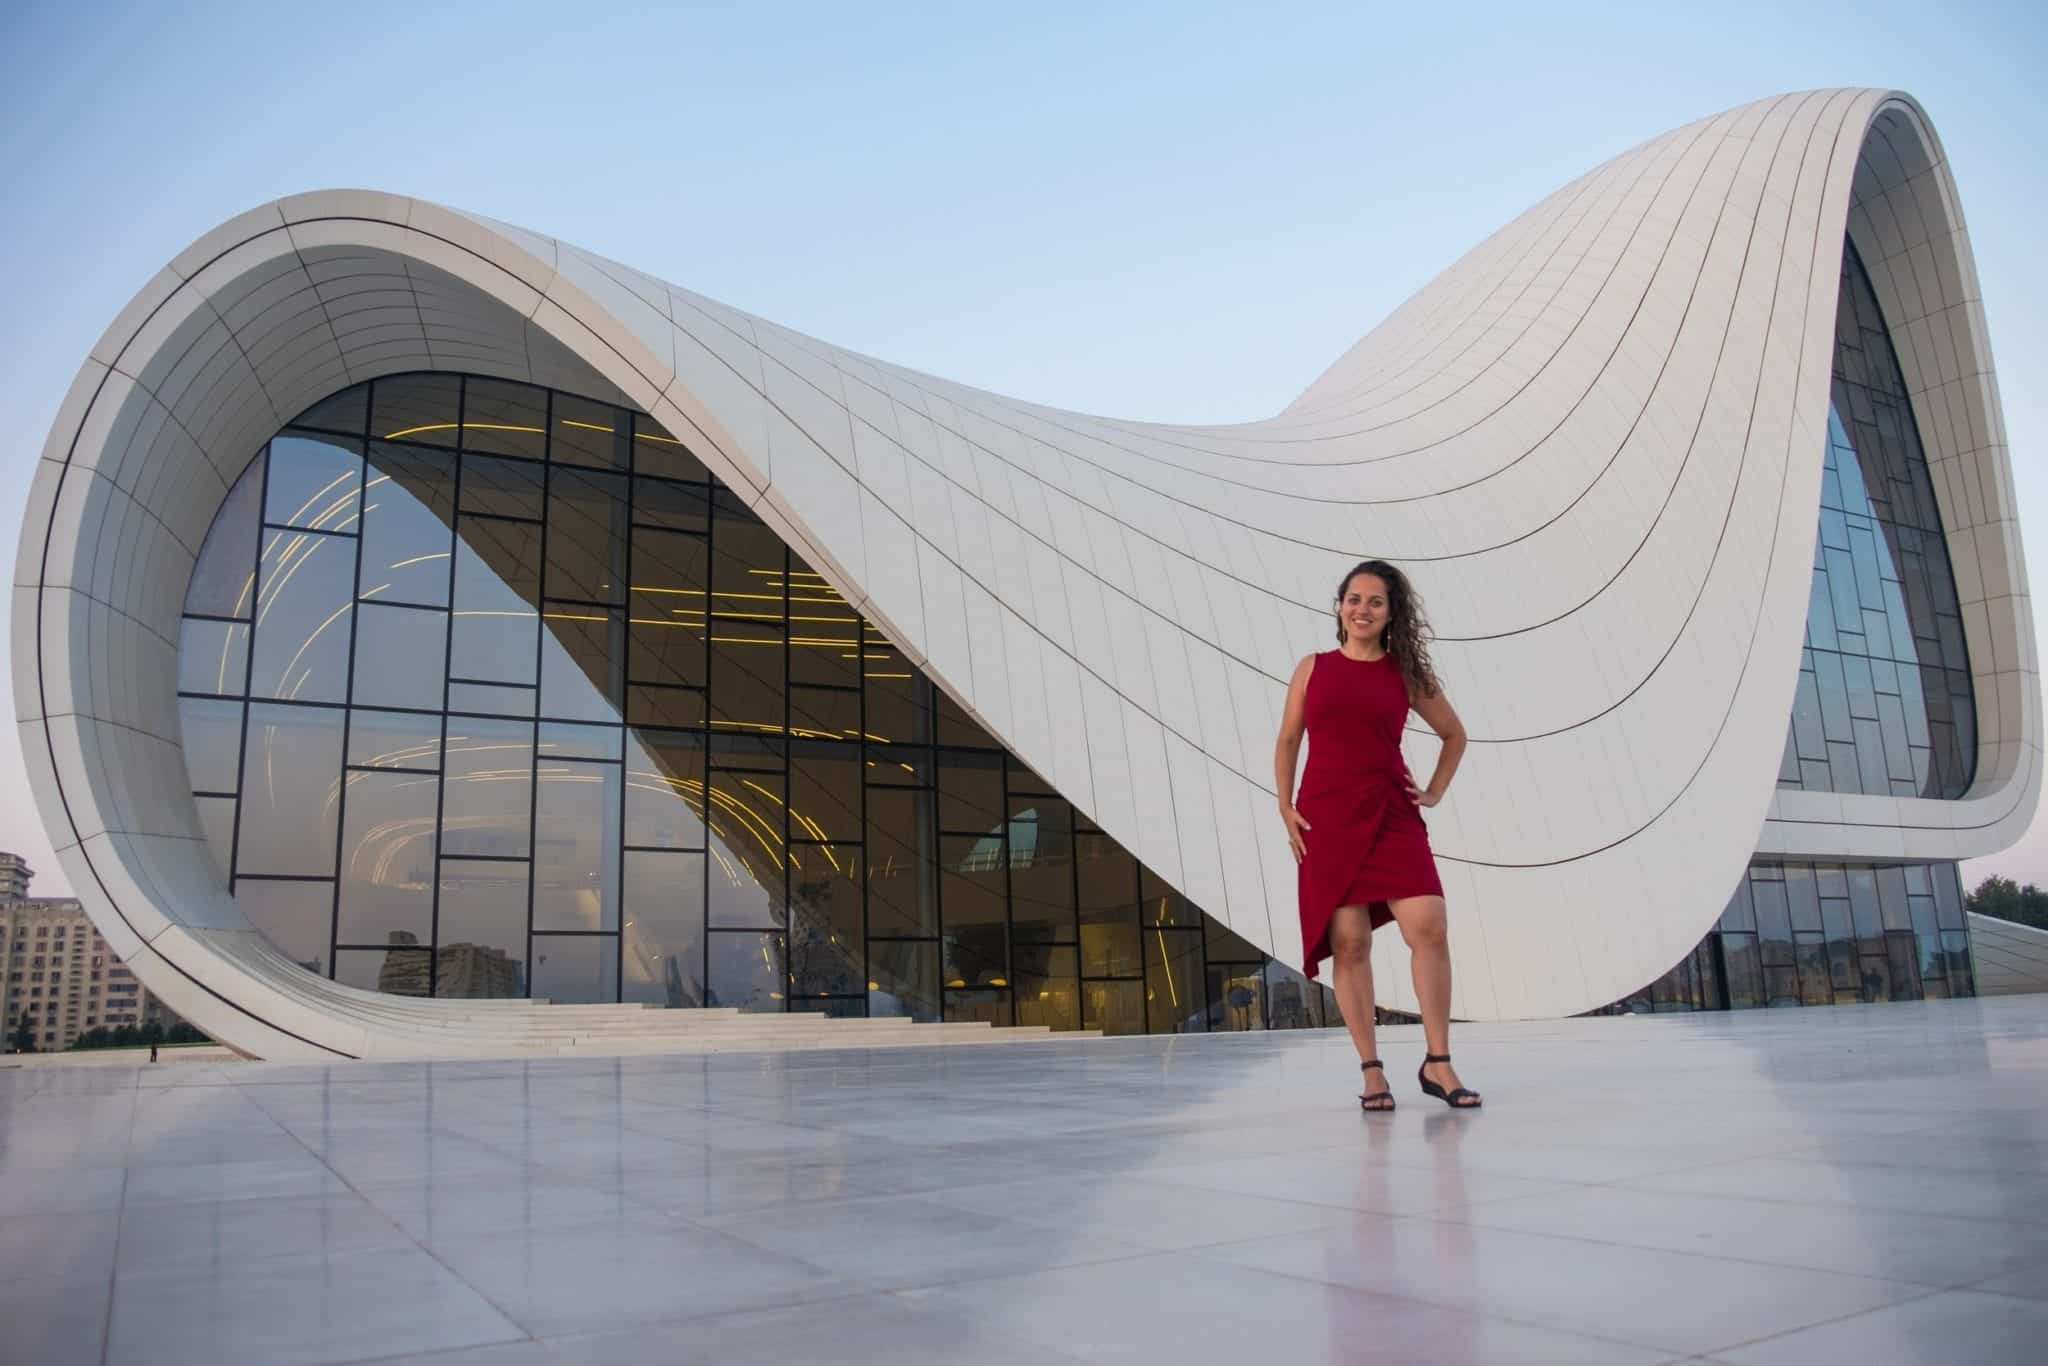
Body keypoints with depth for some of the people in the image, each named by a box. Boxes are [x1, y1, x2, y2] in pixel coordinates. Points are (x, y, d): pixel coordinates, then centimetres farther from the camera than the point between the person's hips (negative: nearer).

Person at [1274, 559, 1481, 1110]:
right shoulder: (1313, 668, 9)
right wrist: (1285, 807, 3)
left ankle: (1437, 1064, 1)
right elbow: (1287, 741, 13)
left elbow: (1454, 735, 22)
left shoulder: (1406, 674, 9)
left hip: (1391, 816, 1)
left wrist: (1434, 792, 12)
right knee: (1349, 942, -2)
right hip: (1326, 816, 0)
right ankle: (1371, 1072, 7)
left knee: (1428, 928, -12)